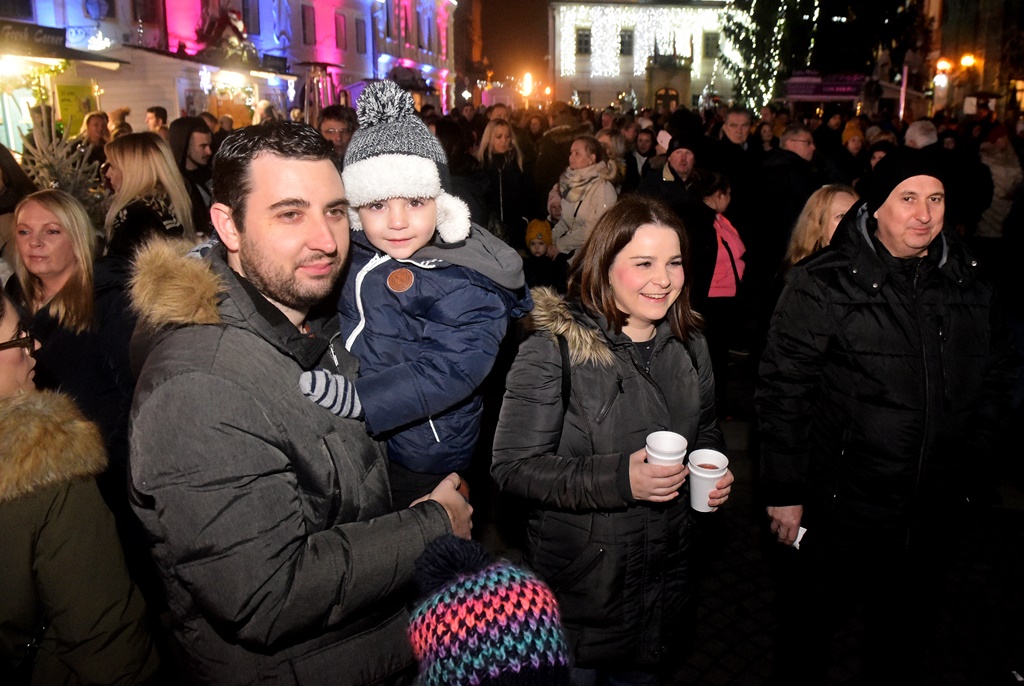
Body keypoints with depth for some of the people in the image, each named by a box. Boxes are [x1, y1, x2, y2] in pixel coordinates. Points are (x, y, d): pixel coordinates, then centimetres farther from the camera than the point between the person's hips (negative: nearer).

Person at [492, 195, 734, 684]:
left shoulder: (688, 344, 1)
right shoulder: (553, 350, -19)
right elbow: (513, 468, -21)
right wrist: (619, 479, -30)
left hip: (667, 574, 6)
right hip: (580, 581, -5)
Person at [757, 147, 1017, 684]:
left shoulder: (970, 282, 2)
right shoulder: (824, 283, -15)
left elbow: (995, 375, 14)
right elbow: (783, 389, -15)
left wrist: (977, 457, 8)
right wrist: (784, 490, -14)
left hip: (938, 509, 5)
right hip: (843, 502, -4)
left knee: (907, 624, 24)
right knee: (810, 619, 16)